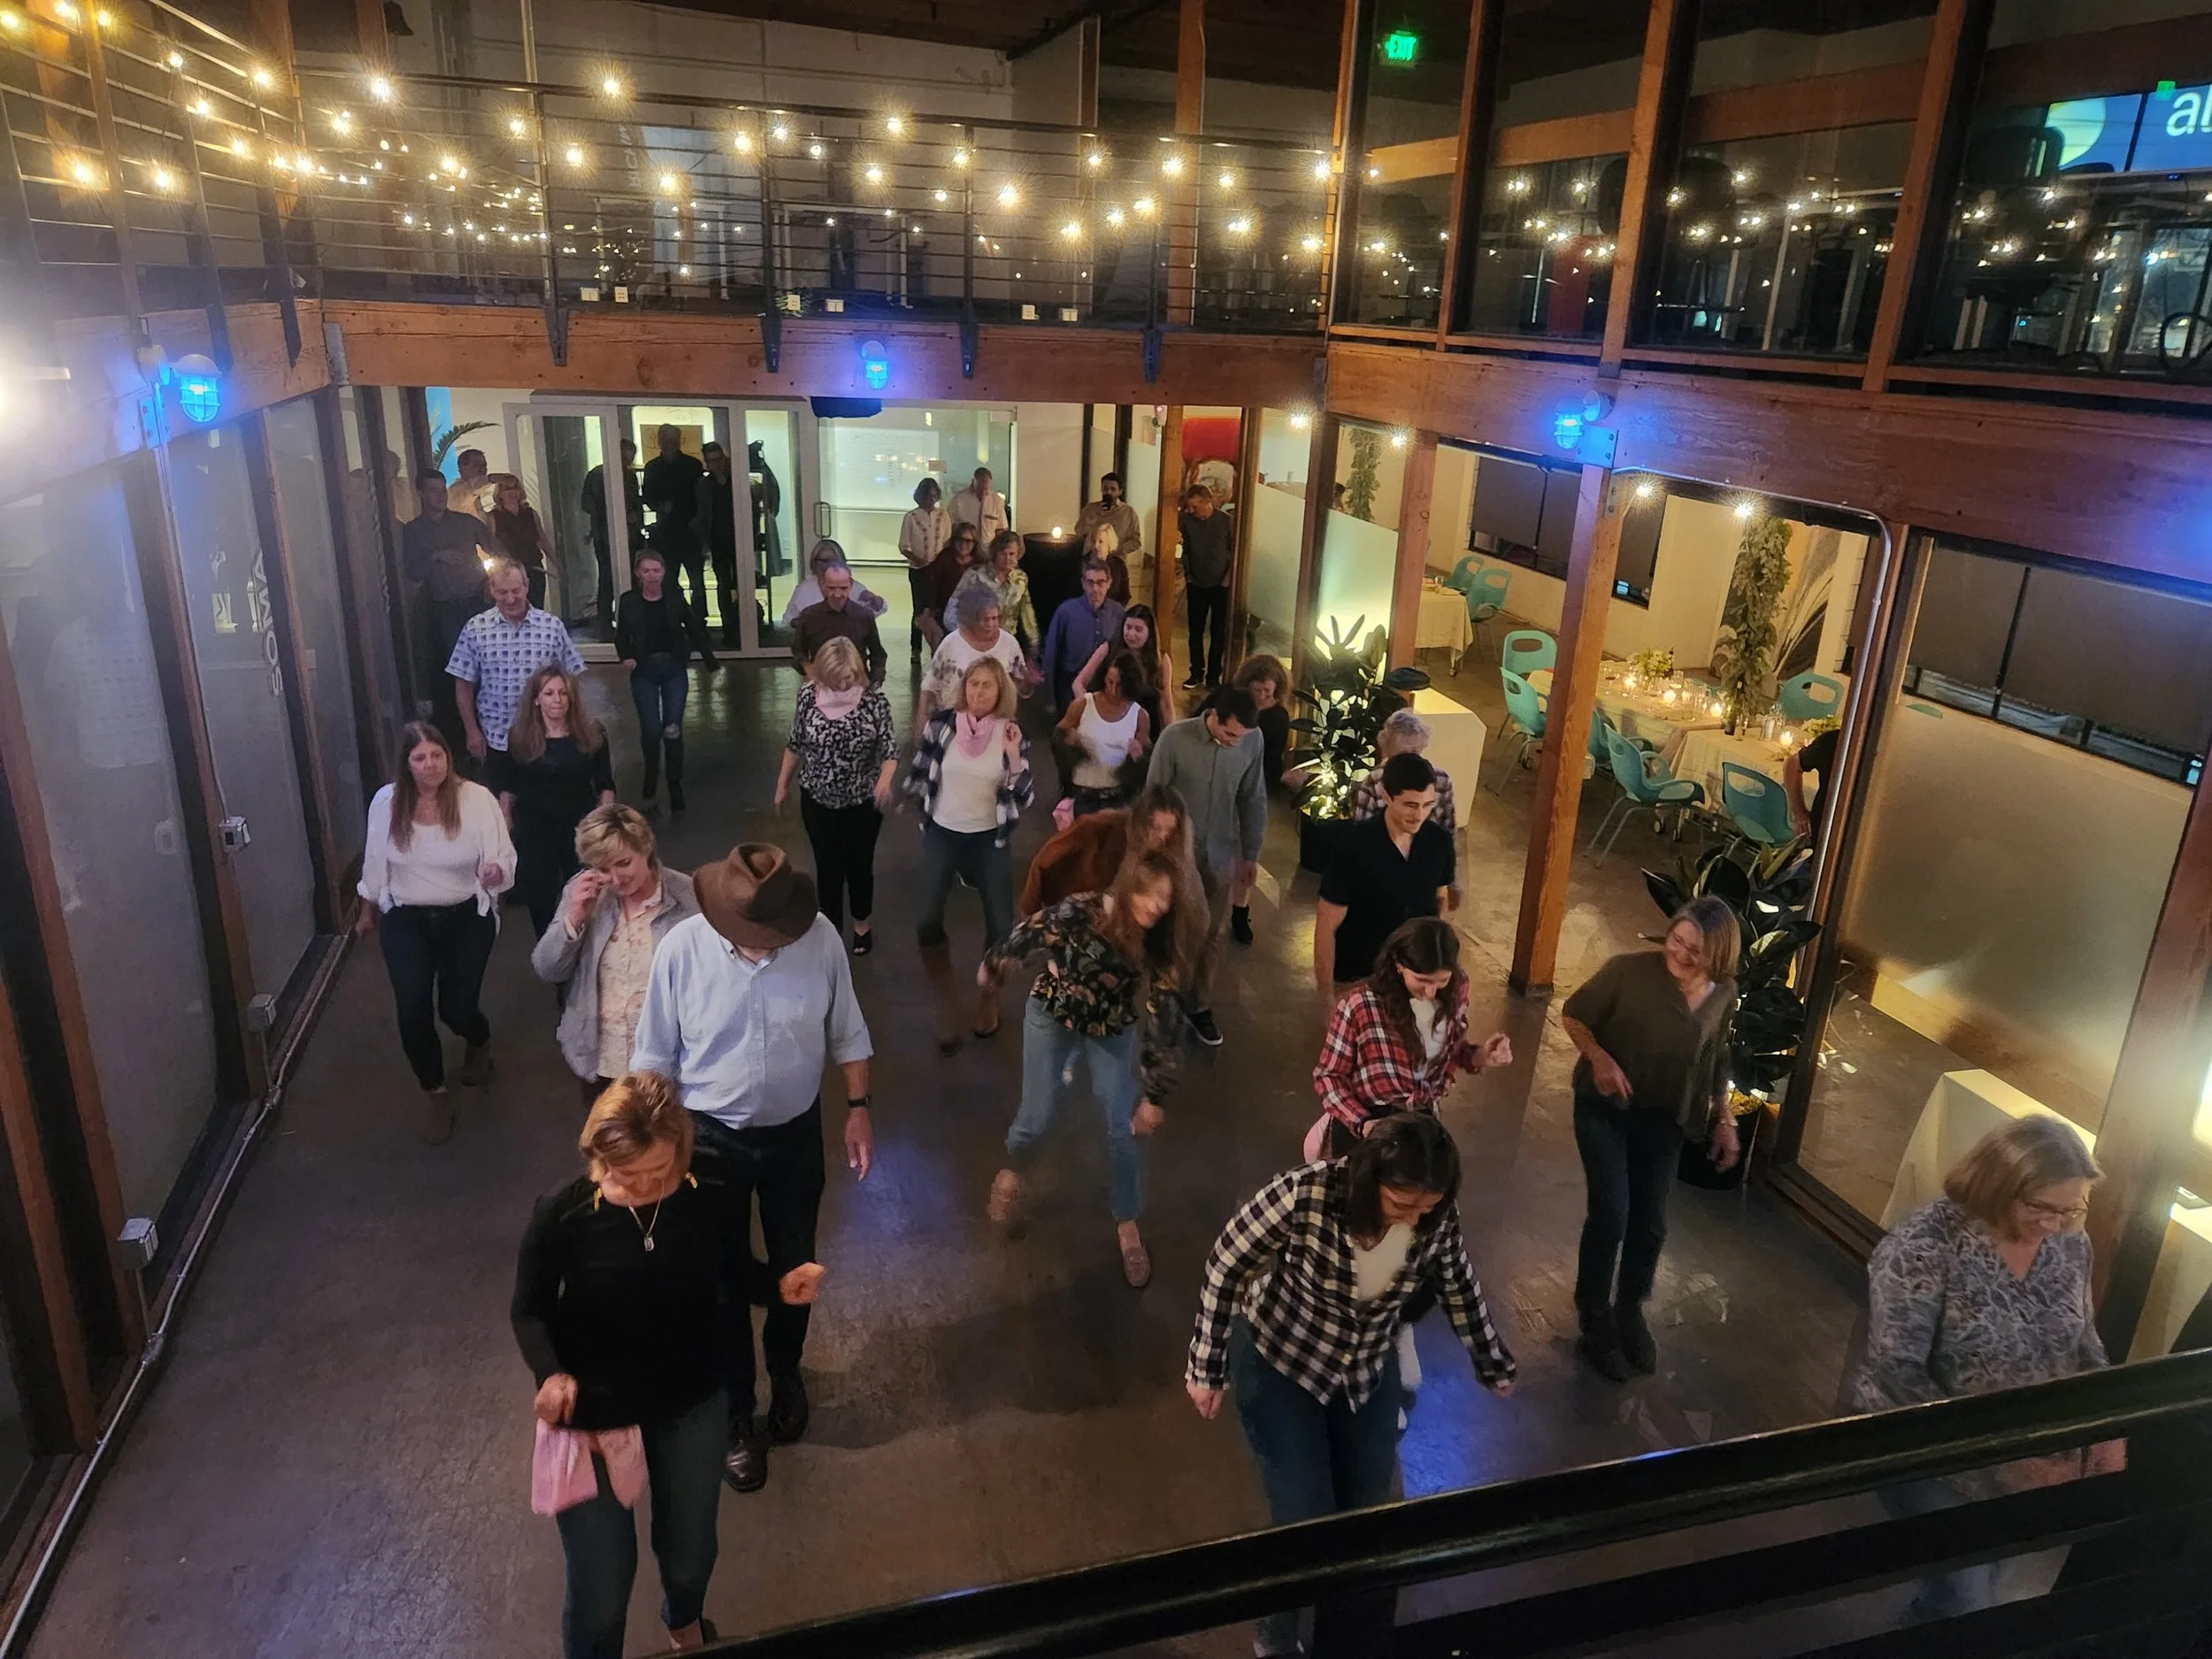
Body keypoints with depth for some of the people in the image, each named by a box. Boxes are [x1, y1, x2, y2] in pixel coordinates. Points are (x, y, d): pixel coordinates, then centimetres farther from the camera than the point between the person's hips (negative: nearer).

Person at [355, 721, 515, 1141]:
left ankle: (480, 1041, 43)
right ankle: (434, 1092, 21)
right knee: (413, 1013, -6)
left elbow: (505, 859, -14)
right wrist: (368, 911, 19)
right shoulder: (386, 802, -8)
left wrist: (496, 872, -38)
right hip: (406, 921, 2)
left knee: (456, 1010, 2)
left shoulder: (478, 799, -16)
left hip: (466, 918, -1)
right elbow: (375, 862, 8)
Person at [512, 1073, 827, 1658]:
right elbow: (529, 1311, -9)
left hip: (693, 1406, 3)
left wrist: (783, 1286, -22)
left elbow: (738, 1273, -1)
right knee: (601, 1583, 7)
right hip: (595, 1414, -2)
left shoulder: (707, 1202, -18)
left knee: (690, 1552, 24)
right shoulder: (561, 1214, -23)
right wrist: (550, 1373, -27)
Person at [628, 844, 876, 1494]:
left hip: (796, 1133, 2)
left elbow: (846, 1032, -4)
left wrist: (858, 1108, -1)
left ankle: (786, 1373, 51)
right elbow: (654, 1057, -10)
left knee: (794, 1266, 21)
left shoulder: (822, 938, -21)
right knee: (722, 1279, 13)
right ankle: (737, 1412, 38)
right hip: (712, 1138, -1)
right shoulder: (681, 948, -23)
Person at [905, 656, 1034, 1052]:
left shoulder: (1012, 733, -8)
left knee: (1001, 925, 1)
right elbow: (917, 775, 3)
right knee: (928, 922, -5)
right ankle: (944, 998, 19)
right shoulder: (941, 723, -10)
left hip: (989, 839, 0)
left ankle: (988, 997, 28)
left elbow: (1025, 798, -10)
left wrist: (1014, 756, -23)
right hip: (942, 835, 0)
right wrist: (929, 812, 9)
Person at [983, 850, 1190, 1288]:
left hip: (1114, 1029, 2)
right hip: (1053, 1016, -2)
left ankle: (1127, 1225, 20)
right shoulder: (1077, 912, -33)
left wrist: (1153, 1095, -17)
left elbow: (1160, 1021, -19)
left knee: (1123, 1128, -1)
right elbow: (1026, 938, -13)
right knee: (1038, 1118, 5)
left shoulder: (1157, 948, -25)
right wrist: (990, 966, 6)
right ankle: (1011, 1174, 40)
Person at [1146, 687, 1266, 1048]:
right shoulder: (1175, 738, -20)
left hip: (1220, 856, 2)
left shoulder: (1253, 740, -12)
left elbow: (1253, 799, 0)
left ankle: (1200, 1006, 30)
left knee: (1212, 934, 12)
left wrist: (1251, 852, 6)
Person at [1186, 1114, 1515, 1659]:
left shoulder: (1437, 1215, -21)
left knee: (1368, 1507, 14)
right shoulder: (1304, 1194, -35)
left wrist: (1492, 1365, 13)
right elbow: (1226, 1267, -20)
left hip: (1369, 1368, 4)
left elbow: (1458, 1286, 1)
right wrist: (1206, 1366, -11)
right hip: (1277, 1361, -4)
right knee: (1307, 1518, -2)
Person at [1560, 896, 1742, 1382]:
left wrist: (1724, 1119, 10)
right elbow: (1573, 1014, -11)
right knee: (1611, 1214, -8)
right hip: (1605, 1108, -4)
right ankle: (1595, 1318, 16)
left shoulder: (1724, 994, -8)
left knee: (1650, 1222, 11)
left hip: (1664, 1119, 4)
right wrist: (1600, 1058, -27)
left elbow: (1716, 1058, 9)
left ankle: (1630, 1310, 37)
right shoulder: (1630, 969, -23)